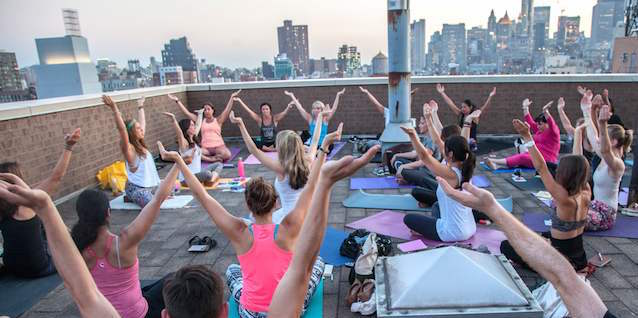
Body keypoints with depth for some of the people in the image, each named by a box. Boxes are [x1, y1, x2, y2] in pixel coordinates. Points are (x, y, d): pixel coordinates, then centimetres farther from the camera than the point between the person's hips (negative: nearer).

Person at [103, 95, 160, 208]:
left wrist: (140, 107, 25)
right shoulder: (129, 148, -14)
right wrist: (114, 108, -35)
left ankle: (134, 198, 19)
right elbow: (121, 129, -29)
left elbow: (142, 123, 17)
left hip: (149, 185, 9)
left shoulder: (140, 144, 7)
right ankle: (131, 199, 3)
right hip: (136, 188, -9)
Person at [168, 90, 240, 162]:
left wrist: (232, 97, -13)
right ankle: (216, 159, -24)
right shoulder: (201, 121, 14)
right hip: (205, 148, 2)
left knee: (227, 155, -35)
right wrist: (177, 101, 7)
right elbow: (187, 113, 11)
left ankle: (206, 158, -13)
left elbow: (227, 110, -2)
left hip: (219, 146, -1)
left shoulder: (218, 120, 9)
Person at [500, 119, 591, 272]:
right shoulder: (585, 195, -9)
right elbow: (579, 164, 1)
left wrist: (527, 137, -33)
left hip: (564, 264, -9)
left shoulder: (565, 201, -28)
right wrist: (578, 133, 8)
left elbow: (541, 168, -30)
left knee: (506, 246, 0)